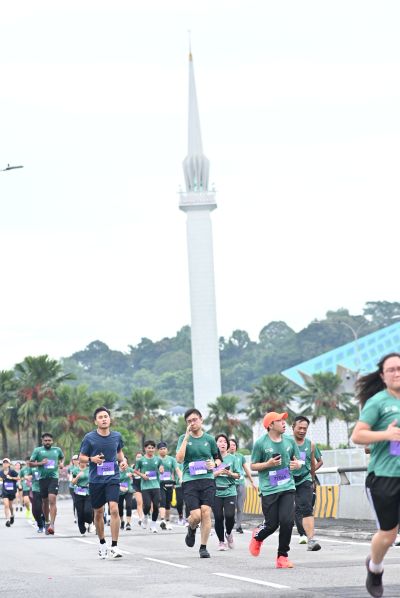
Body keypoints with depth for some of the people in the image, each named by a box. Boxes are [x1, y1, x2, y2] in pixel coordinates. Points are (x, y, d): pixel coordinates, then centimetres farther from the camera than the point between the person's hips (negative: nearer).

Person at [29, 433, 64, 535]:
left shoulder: (57, 450, 9)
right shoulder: (38, 450, 4)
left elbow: (62, 457, 30)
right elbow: (30, 463, 4)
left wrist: (62, 463, 9)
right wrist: (40, 463, -12)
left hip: (54, 478, -1)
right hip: (43, 478, 1)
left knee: (52, 500, -17)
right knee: (45, 502, 11)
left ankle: (52, 524, -23)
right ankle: (47, 522, 31)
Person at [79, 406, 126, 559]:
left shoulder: (116, 436, 3)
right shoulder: (89, 438, -4)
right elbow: (81, 457, 3)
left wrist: (122, 460, 2)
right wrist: (92, 459, -16)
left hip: (112, 478, 0)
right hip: (95, 480, 0)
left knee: (114, 509, -17)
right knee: (98, 512, 10)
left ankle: (114, 546, -15)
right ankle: (102, 543, 32)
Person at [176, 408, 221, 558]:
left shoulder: (209, 439, 9)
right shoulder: (184, 438, 5)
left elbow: (218, 459, 20)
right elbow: (179, 459, -10)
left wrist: (214, 464, -4)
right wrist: (187, 436, -12)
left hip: (207, 479, 1)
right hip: (189, 480, -1)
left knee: (206, 512, -10)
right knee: (196, 515, -12)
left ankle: (203, 547, 1)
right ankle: (192, 529, 25)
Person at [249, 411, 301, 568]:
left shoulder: (290, 441, 7)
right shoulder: (261, 443, -5)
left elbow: (297, 462, 18)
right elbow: (253, 466, 1)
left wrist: (296, 464, -6)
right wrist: (268, 464, -15)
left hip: (287, 487, 3)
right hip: (269, 489, -3)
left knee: (287, 521, -10)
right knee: (272, 524, 0)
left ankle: (282, 556, 5)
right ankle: (257, 536, 36)